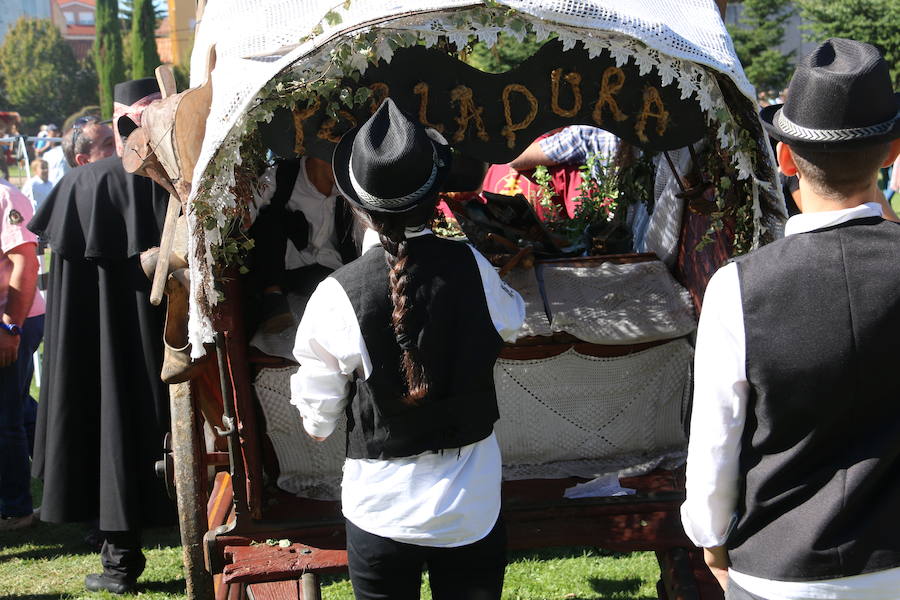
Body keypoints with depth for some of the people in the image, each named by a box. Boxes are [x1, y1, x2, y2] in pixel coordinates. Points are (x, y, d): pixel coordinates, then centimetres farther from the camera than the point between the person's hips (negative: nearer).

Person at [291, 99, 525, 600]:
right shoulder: (472, 267, -12)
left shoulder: (338, 297, -18)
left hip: (382, 512, -2)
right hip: (472, 507, 2)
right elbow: (512, 322, 13)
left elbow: (317, 420, -7)